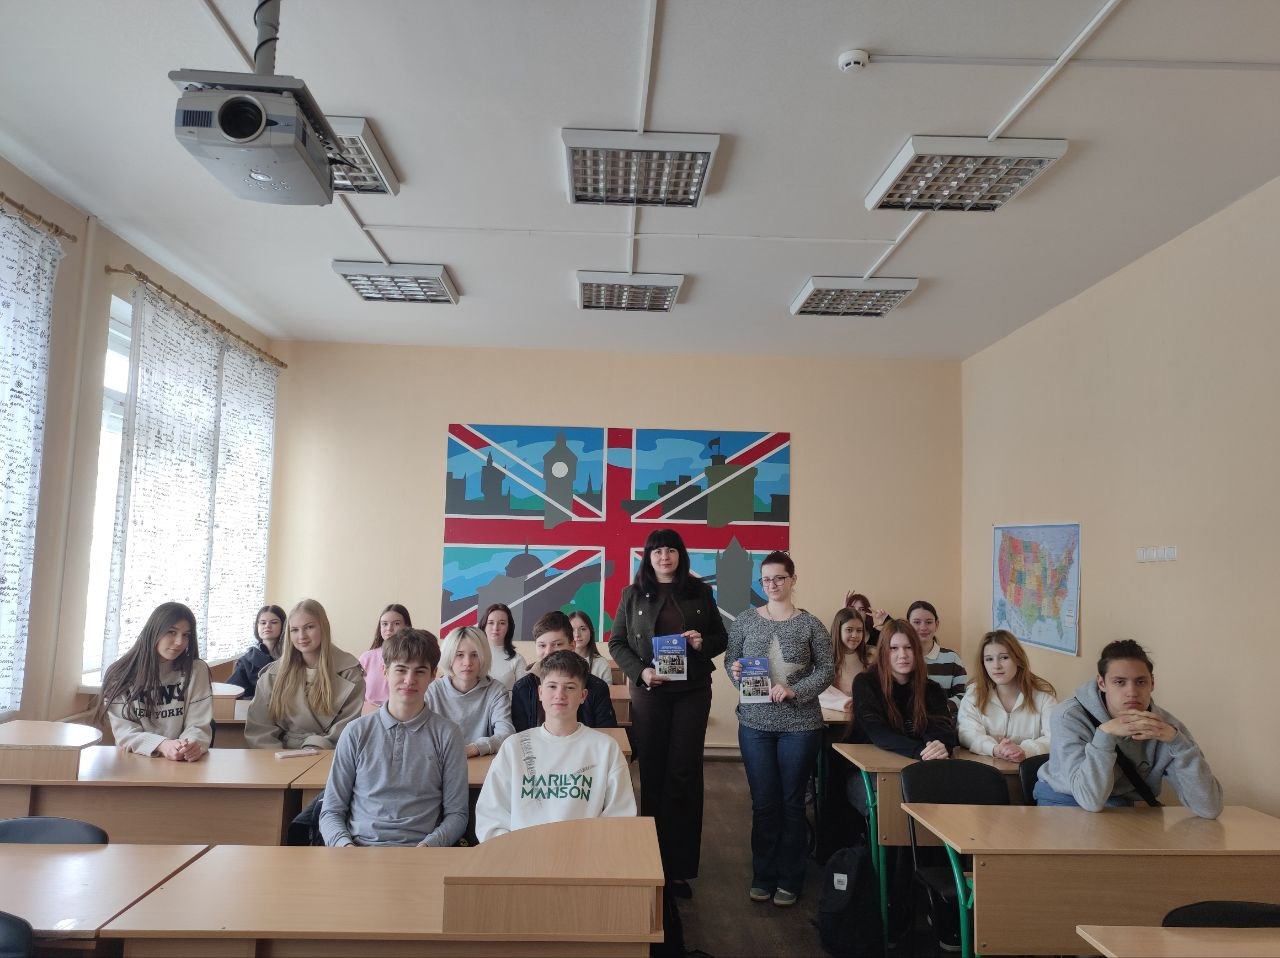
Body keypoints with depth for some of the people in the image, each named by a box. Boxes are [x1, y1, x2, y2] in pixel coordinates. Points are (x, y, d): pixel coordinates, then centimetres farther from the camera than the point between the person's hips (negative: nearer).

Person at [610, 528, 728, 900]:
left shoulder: (700, 592, 6)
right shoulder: (633, 595, 5)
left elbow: (720, 637, 11)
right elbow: (617, 643, 5)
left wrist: (703, 643, -11)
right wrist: (640, 671, -11)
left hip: (693, 691, 0)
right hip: (649, 691, 0)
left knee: (684, 774, 0)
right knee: (652, 773, 3)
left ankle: (680, 868, 9)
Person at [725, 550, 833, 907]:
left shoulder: (810, 624, -2)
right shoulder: (746, 620, 3)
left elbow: (825, 671, -3)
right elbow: (730, 659, 9)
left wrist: (793, 691, -16)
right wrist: (735, 671, -13)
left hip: (800, 724, -1)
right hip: (755, 722, 1)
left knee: (792, 802, 8)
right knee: (763, 801, 8)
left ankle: (789, 880, 22)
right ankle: (763, 877, 22)